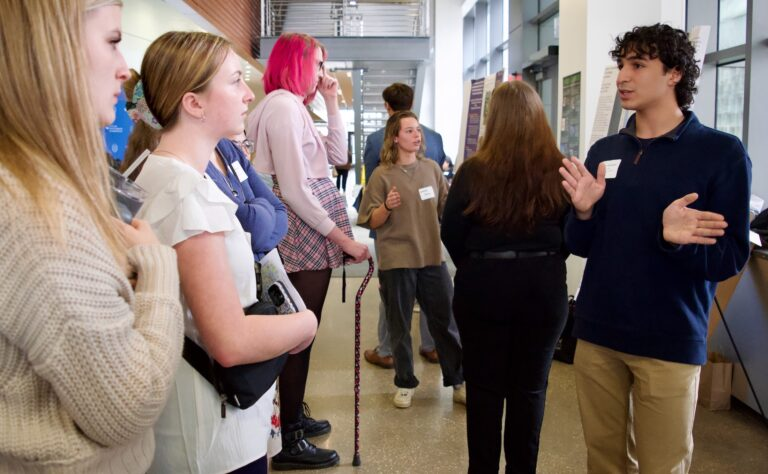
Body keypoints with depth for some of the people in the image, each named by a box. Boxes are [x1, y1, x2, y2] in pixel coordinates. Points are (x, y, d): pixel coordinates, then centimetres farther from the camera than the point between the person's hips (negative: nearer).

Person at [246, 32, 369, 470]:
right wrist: (342, 238, -18)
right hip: (307, 233, -10)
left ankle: (294, 415, 32)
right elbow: (294, 190, -21)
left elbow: (339, 156, 19)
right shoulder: (283, 106, -14)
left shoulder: (294, 106, 17)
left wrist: (332, 105, 13)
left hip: (311, 232, 10)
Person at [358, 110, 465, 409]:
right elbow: (371, 222, -5)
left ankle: (458, 382, 22)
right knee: (399, 326, 9)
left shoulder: (431, 168, 5)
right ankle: (405, 384, 25)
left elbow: (446, 209, 12)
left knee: (445, 320, 8)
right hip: (396, 261, -3)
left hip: (432, 257, 3)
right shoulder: (382, 175, -6)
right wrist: (387, 207, -23)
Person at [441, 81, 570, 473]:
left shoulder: (475, 170, -10)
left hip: (484, 287, -2)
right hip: (545, 286, 2)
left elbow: (451, 234, -5)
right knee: (530, 389, 14)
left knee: (484, 389, 11)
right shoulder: (559, 169, -5)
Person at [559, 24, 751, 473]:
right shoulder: (603, 151, 5)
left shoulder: (722, 152, -8)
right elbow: (581, 245, 7)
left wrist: (677, 240, -30)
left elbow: (730, 259, -10)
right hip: (597, 334, 4)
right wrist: (583, 212, -14)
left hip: (671, 342, -4)